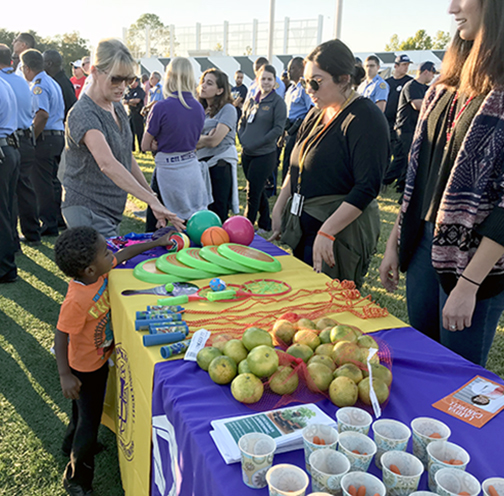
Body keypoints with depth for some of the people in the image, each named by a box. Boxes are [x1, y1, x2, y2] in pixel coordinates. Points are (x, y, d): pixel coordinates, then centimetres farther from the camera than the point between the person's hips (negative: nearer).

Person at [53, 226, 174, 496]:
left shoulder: (100, 271, -15)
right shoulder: (77, 301, -37)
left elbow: (124, 254, 0)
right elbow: (61, 336, -29)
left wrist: (156, 243, 6)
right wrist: (65, 376, -24)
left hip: (99, 359, 8)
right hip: (84, 369, -8)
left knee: (84, 411, 30)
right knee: (89, 420, 7)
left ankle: (72, 444, 58)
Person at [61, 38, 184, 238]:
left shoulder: (117, 107, 9)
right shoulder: (83, 114, -19)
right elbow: (107, 164, -34)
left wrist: (152, 195, 16)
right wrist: (152, 201, -41)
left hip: (112, 210, 8)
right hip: (87, 210, -8)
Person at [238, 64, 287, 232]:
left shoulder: (277, 102, -6)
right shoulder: (251, 100, 12)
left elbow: (278, 129, -13)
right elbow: (242, 122, 20)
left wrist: (257, 143, -16)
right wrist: (243, 139, 2)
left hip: (264, 155, -6)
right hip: (247, 154, 6)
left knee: (253, 193, -3)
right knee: (258, 191, 15)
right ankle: (266, 225, 28)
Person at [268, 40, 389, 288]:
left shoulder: (365, 118, -14)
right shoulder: (316, 114, 13)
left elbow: (367, 188, -21)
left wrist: (326, 232, -25)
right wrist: (278, 210, 11)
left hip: (341, 231, -8)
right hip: (302, 228, 8)